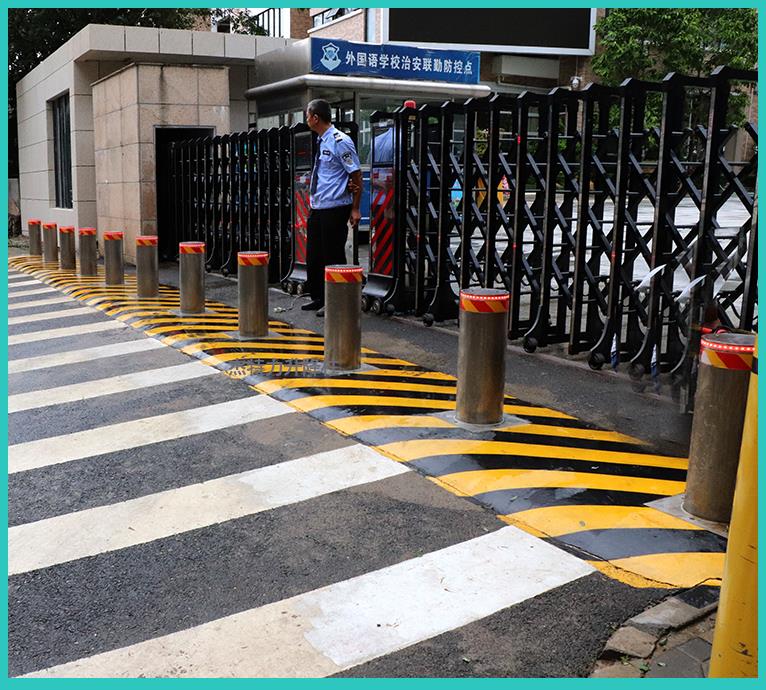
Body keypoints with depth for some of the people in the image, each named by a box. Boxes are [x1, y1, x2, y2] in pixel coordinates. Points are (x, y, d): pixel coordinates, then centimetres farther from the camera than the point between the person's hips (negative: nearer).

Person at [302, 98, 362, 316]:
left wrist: (355, 209, -14)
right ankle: (318, 298, 26)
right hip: (316, 207, 9)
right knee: (313, 255, 14)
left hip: (334, 209, -9)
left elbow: (356, 176, -12)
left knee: (333, 257, -2)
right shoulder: (321, 141, 12)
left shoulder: (340, 141, -12)